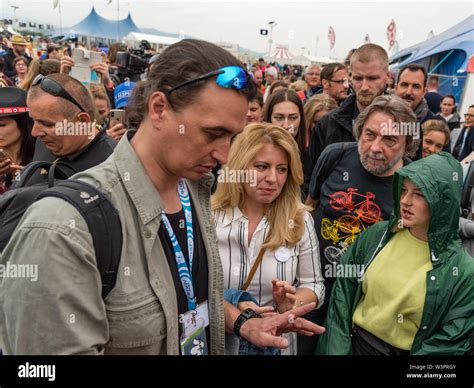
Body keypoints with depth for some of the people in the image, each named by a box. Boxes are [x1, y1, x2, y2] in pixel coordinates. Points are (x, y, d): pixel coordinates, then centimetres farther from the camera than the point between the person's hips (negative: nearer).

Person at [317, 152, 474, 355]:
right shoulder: (377, 235, -9)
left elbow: (449, 343, -14)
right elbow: (342, 294, -5)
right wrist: (337, 349, -9)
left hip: (408, 351, -2)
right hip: (353, 343, 2)